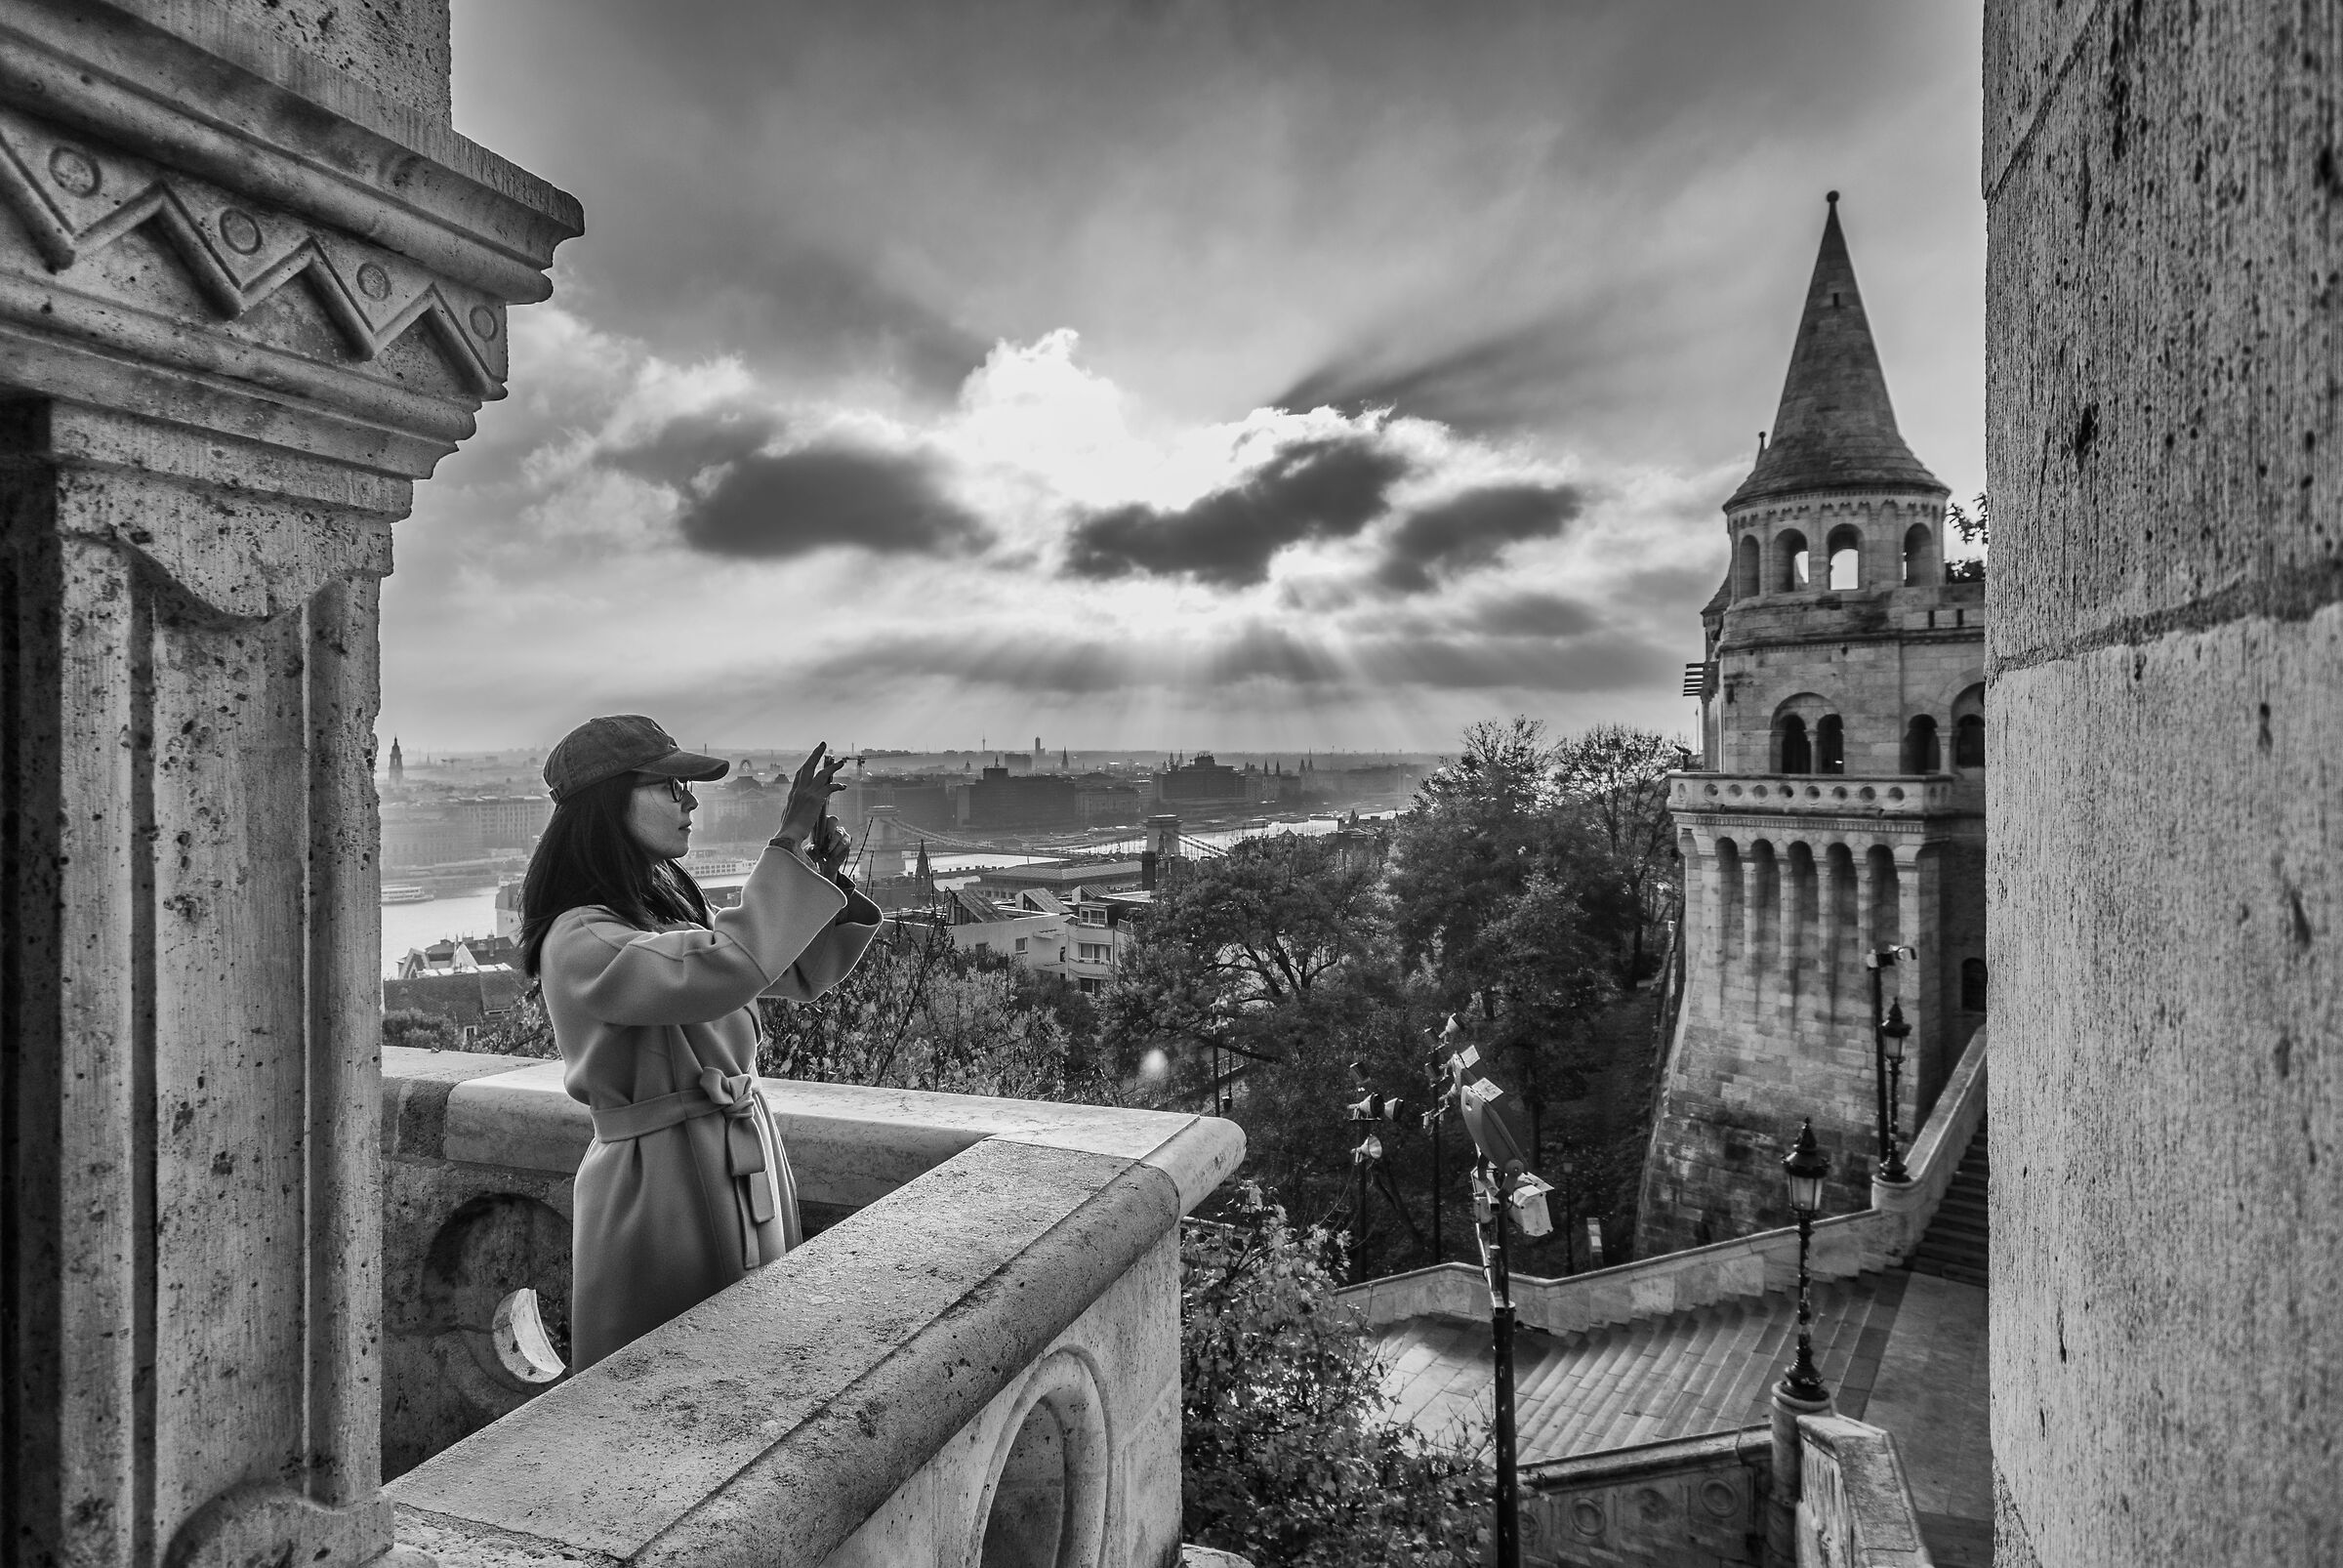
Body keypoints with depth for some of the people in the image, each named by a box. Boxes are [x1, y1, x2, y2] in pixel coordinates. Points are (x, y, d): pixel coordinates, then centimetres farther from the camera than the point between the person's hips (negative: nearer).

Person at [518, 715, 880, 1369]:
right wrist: (788, 843, -27)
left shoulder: (677, 907, 9)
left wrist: (827, 877, -3)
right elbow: (726, 968, -35)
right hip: (657, 1185, -8)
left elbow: (803, 976, 14)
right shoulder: (580, 941, -18)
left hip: (746, 1170, 8)